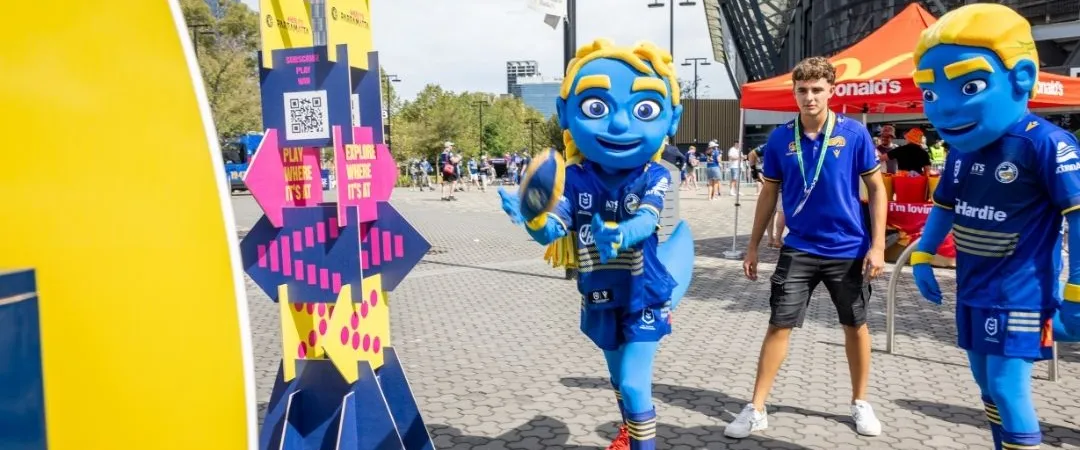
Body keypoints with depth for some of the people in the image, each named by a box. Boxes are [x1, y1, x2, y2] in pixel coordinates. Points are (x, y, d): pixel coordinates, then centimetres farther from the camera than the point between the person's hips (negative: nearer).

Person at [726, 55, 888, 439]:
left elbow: (876, 189, -2)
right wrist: (753, 246, 6)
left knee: (855, 325, 14)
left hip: (849, 249, 0)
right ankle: (756, 409, 9)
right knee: (778, 325, 1)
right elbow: (769, 194, 6)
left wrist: (877, 245, -8)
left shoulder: (854, 134, -8)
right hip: (799, 249, 1)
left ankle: (860, 403, 32)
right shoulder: (780, 139, -3)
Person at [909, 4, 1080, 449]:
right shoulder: (960, 150, 5)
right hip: (973, 290, 8)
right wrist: (922, 258, 14)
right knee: (986, 385, 17)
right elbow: (944, 207, 18)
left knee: (1009, 389, -7)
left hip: (1019, 293, -8)